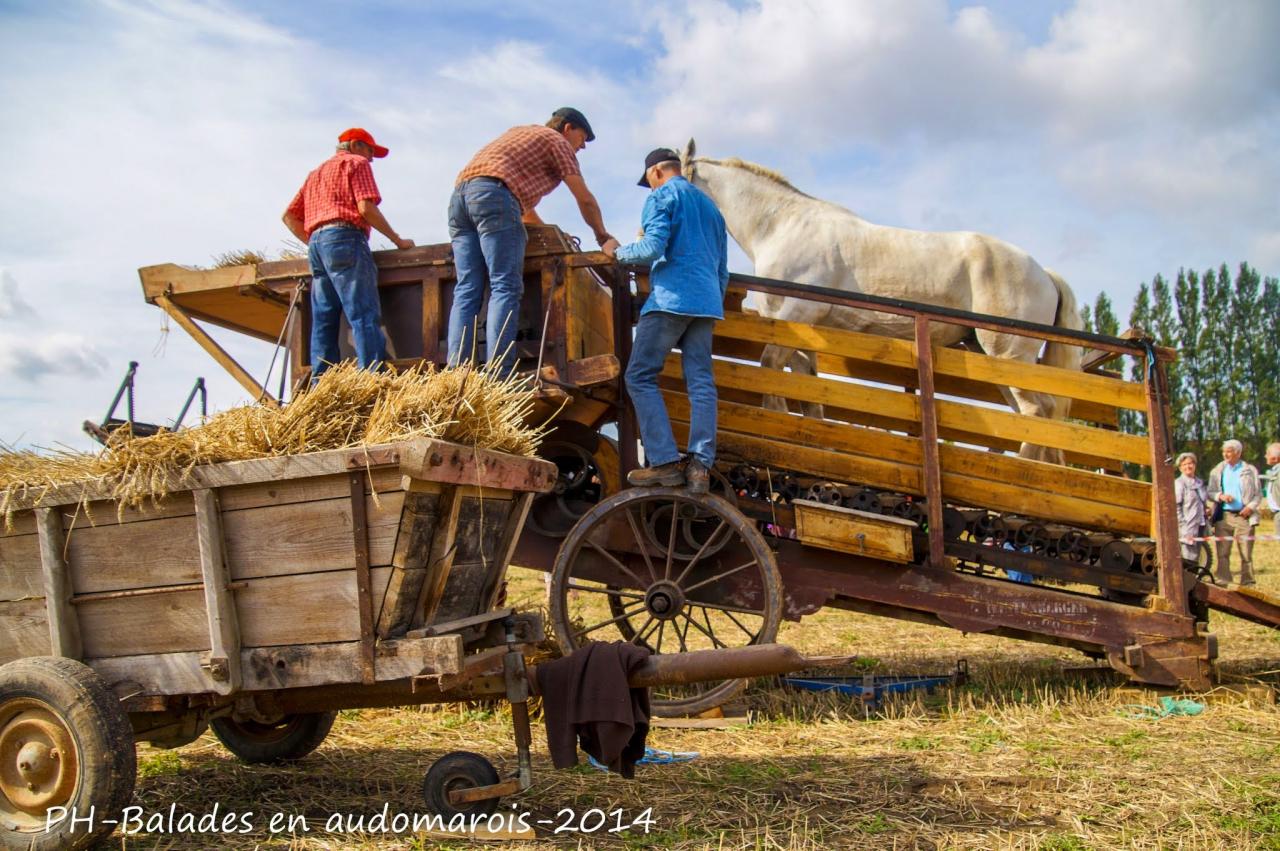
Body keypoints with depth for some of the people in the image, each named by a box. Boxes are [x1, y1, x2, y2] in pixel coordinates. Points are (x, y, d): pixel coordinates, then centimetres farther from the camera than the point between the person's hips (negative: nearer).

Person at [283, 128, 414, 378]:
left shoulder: (316, 173, 32)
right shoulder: (356, 163, 9)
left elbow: (289, 216, 26)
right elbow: (366, 208, -6)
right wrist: (398, 240, 0)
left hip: (316, 243, 8)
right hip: (345, 239, -8)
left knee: (323, 323, 2)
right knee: (365, 316, -16)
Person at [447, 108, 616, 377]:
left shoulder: (521, 133, 37)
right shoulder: (557, 142, 13)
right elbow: (585, 200, 14)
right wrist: (603, 237, 27)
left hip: (460, 194, 8)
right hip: (492, 194, -8)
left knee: (466, 291, 0)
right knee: (506, 288, -12)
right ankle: (499, 375, -23)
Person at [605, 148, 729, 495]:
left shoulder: (662, 196, 2)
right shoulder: (710, 205, 26)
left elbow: (653, 247, -13)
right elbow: (723, 269, 26)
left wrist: (618, 252, 3)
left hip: (671, 297, -7)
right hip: (707, 303, 7)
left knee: (640, 377, -3)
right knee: (701, 382, 1)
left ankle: (665, 462, -13)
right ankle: (701, 466, -7)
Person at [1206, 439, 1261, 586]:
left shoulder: (1250, 470, 7)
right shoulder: (1217, 471, 12)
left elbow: (1258, 494, 7)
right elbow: (1210, 492, 9)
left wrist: (1251, 507, -10)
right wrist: (1220, 496, -11)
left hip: (1243, 516, -1)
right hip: (1223, 517, 1)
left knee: (1246, 554, -1)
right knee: (1222, 553, 0)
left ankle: (1248, 584, 6)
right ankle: (1223, 583, 5)